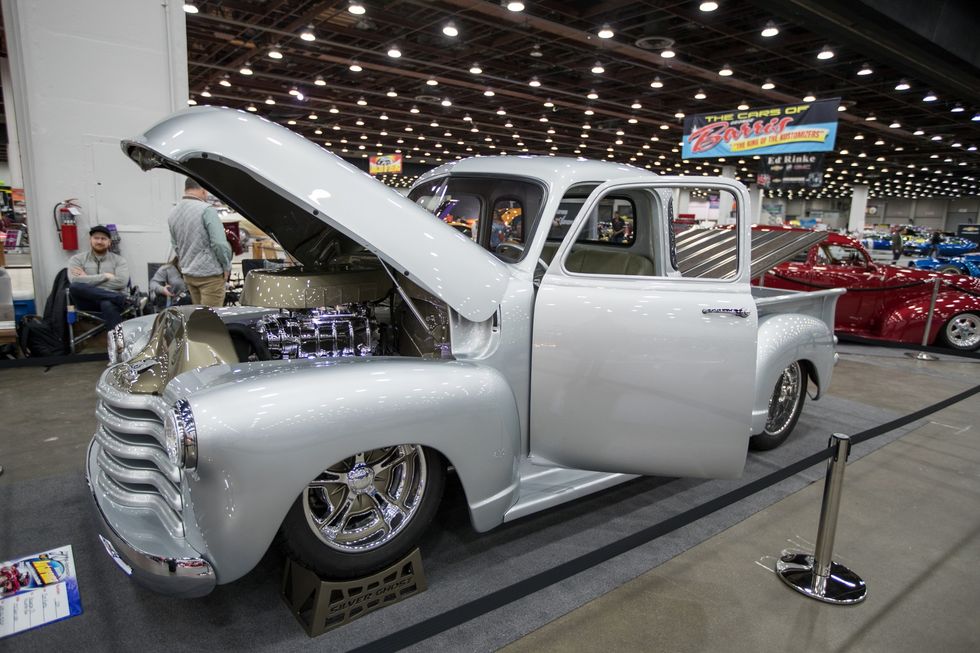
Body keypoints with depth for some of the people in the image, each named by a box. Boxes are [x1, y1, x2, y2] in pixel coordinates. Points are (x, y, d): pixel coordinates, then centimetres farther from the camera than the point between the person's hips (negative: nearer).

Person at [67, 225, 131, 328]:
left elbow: (121, 282, -6)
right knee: (75, 287, -31)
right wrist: (105, 276, -8)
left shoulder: (119, 260, 13)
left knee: (108, 304, -39)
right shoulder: (77, 259, 15)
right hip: (89, 301, 2)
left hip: (111, 300, -2)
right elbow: (75, 281, -6)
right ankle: (120, 298, -29)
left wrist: (88, 280, -4)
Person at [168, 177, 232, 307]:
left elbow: (176, 246, 15)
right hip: (209, 274, -8)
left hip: (188, 274, 8)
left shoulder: (172, 214, 9)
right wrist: (227, 267, -7)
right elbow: (220, 243, -20)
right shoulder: (206, 210, -15)